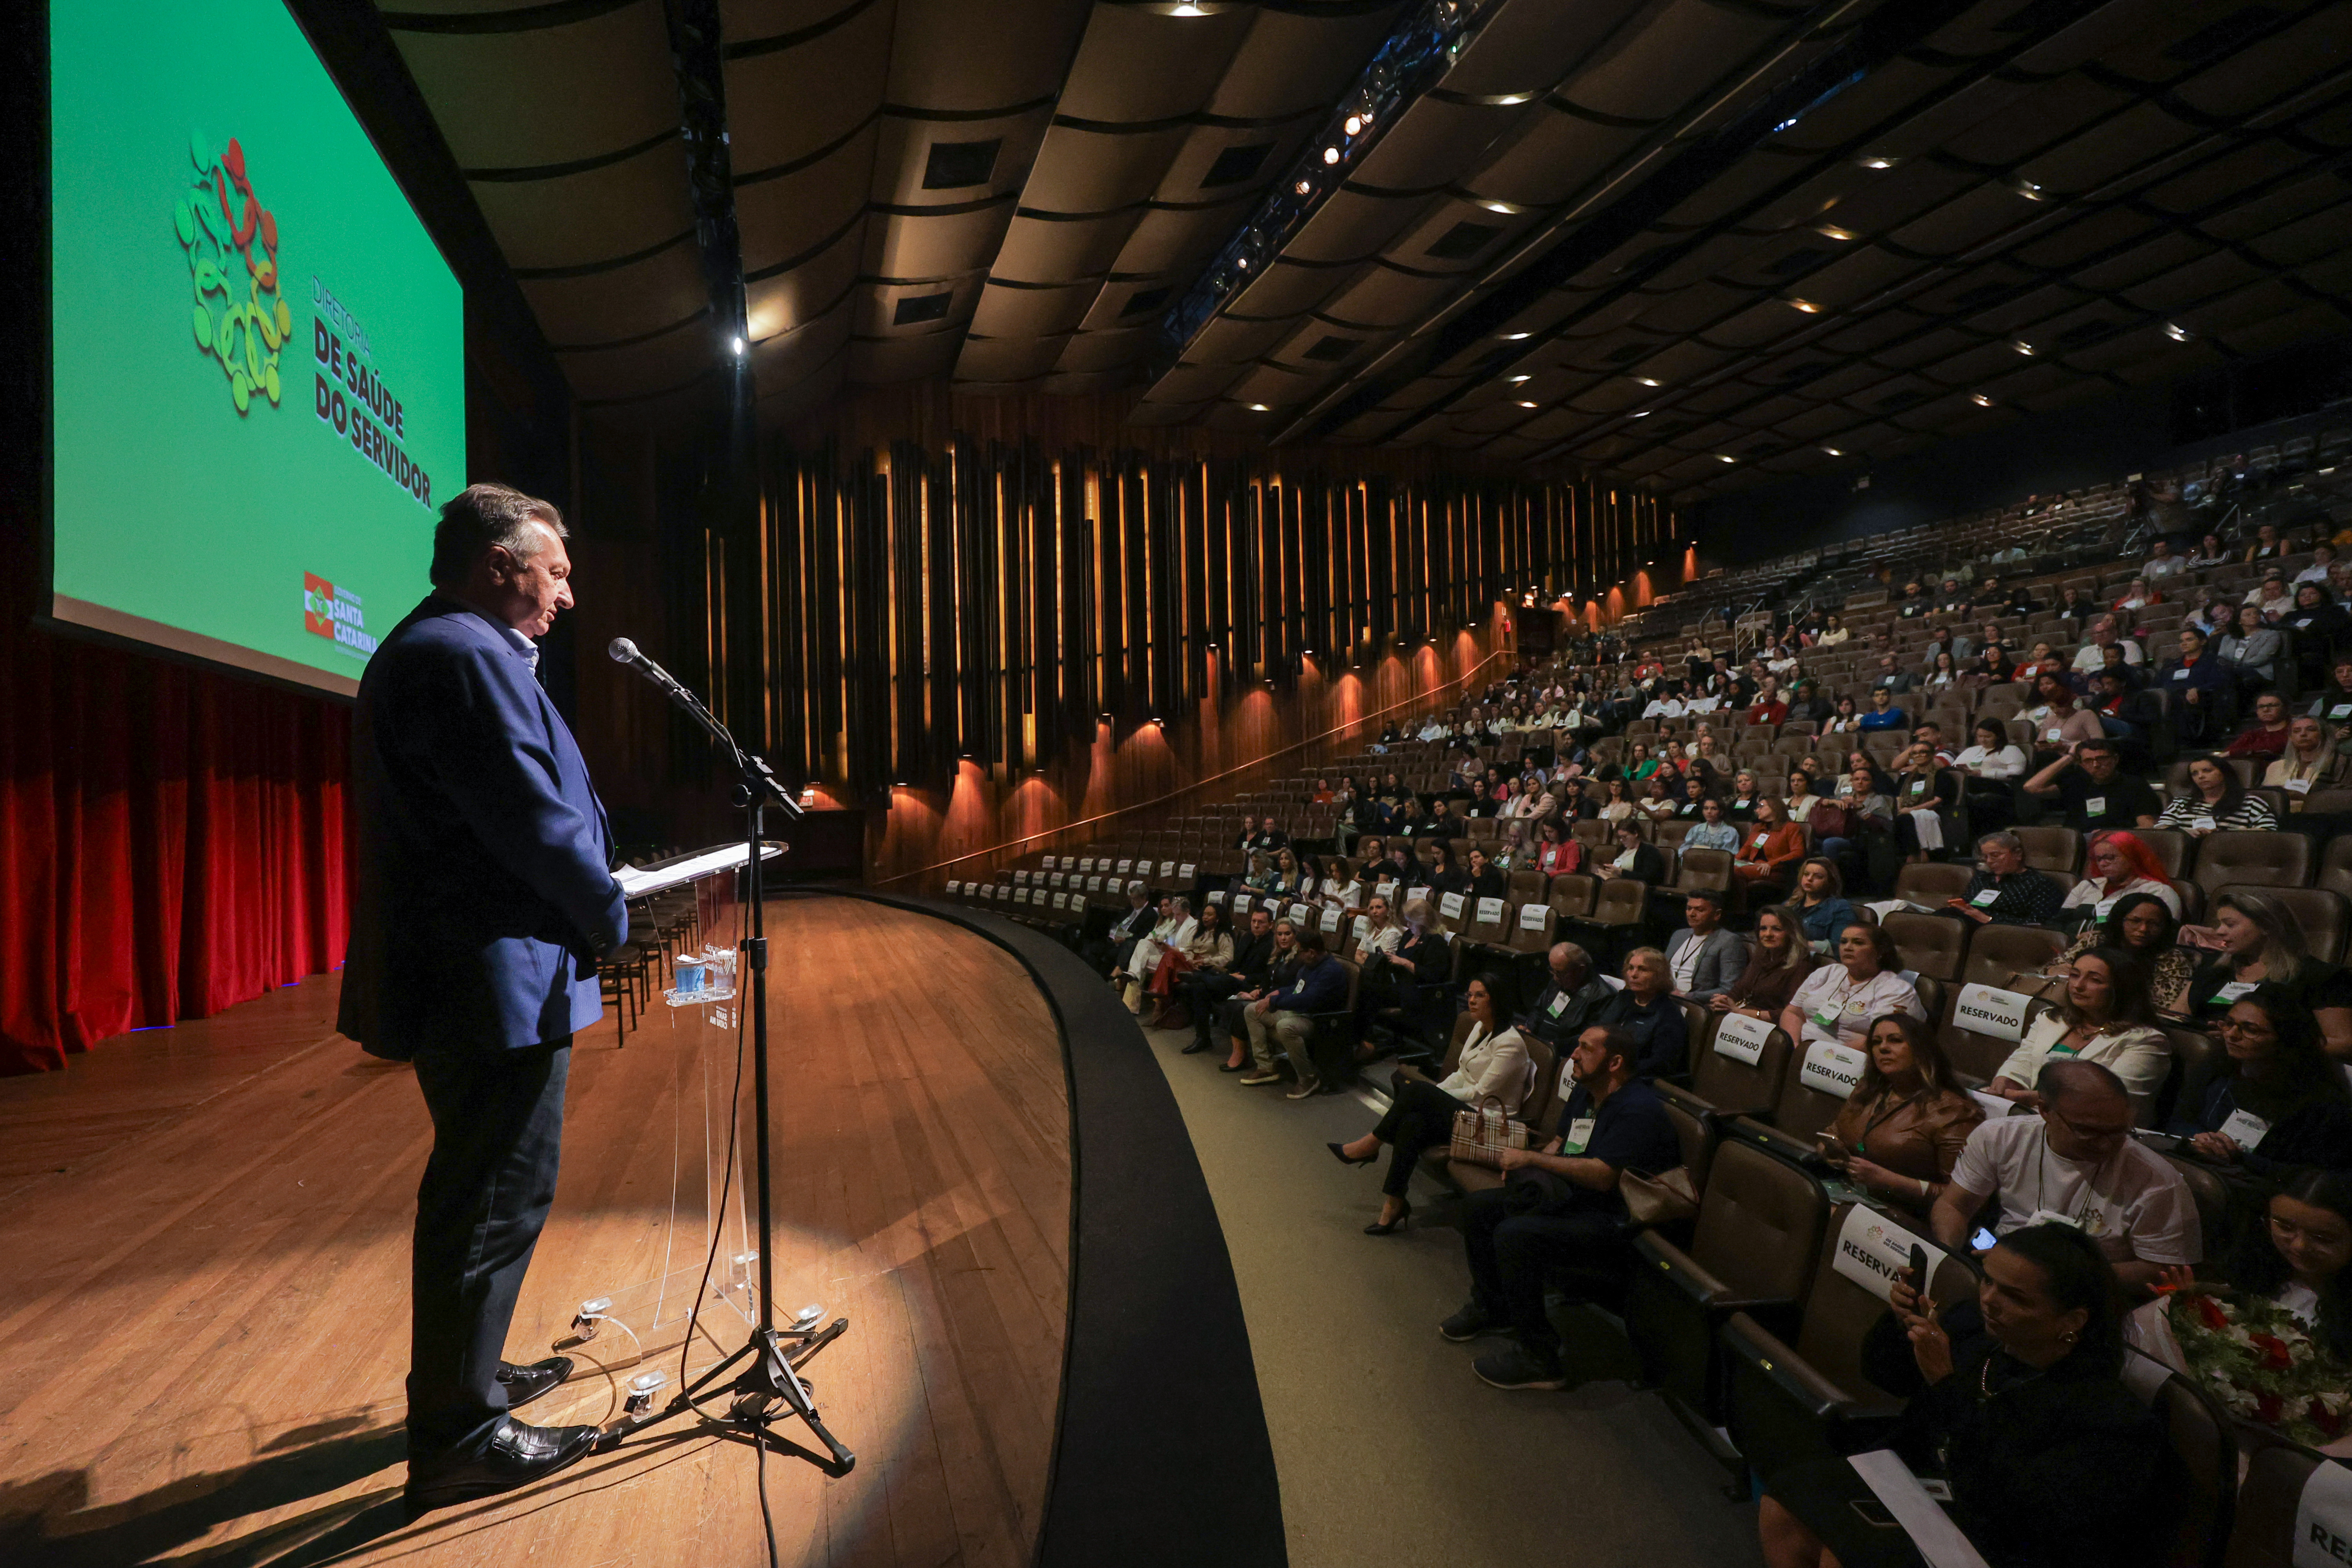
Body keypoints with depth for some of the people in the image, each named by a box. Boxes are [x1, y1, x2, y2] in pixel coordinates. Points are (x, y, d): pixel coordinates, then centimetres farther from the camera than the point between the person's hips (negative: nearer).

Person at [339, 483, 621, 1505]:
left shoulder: (425, 649, 17)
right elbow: (537, 823, -22)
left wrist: (591, 881, 14)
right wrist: (610, 919, -9)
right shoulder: (466, 657, -18)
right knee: (496, 1201, 1)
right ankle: (457, 1438, 15)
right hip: (498, 983, -11)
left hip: (458, 981, 11)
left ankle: (465, 1373, 39)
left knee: (477, 1191, 22)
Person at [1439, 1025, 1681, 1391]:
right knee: (1478, 1207, 6)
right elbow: (1561, 1143, 21)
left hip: (1614, 1221, -10)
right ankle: (1492, 1309, 25)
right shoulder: (1585, 1092, 9)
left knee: (1514, 1236, -29)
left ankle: (1539, 1360, -15)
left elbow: (1603, 1177, -29)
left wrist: (1532, 1159, -23)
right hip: (1571, 1198, 10)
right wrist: (1523, 1163, 0)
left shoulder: (1638, 1109, -21)